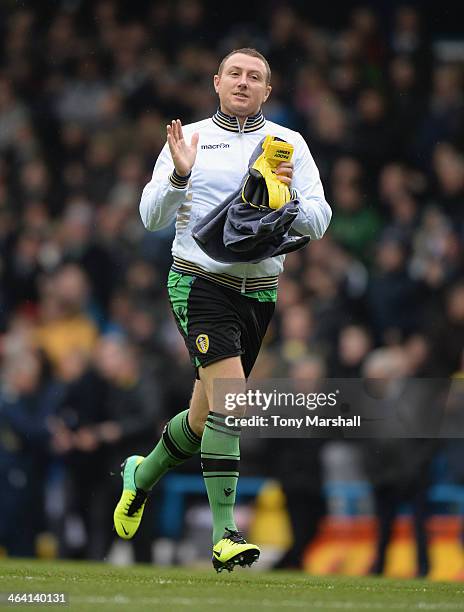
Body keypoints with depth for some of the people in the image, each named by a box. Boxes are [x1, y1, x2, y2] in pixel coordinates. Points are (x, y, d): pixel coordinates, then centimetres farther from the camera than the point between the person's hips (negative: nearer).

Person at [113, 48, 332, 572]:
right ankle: (225, 536, -23)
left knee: (206, 417, 11)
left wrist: (289, 197, -20)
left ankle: (142, 475, 41)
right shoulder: (189, 139, 4)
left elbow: (317, 223, 0)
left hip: (259, 289, 3)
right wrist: (178, 177, -19)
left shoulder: (289, 144, 7)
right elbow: (152, 217, -1)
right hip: (200, 282, -3)